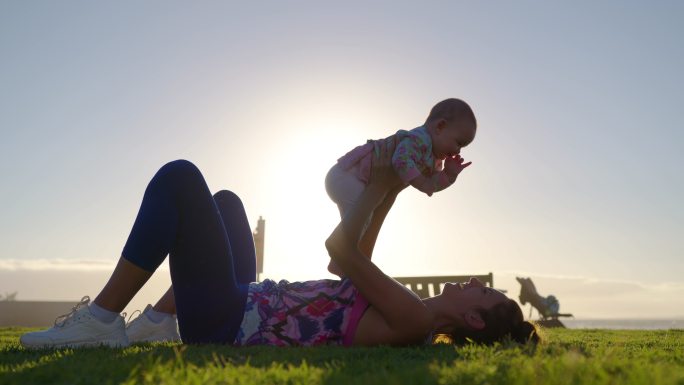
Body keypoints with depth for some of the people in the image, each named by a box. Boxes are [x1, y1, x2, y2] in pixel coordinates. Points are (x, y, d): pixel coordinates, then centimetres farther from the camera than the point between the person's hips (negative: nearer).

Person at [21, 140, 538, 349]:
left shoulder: (413, 321, -19)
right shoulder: (409, 316, 9)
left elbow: (341, 249, -15)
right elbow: (358, 258, 18)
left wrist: (381, 185, -6)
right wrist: (390, 194, 13)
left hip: (228, 324, -9)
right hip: (244, 312, 9)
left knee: (180, 176, -12)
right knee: (226, 200, 22)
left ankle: (101, 319, -5)